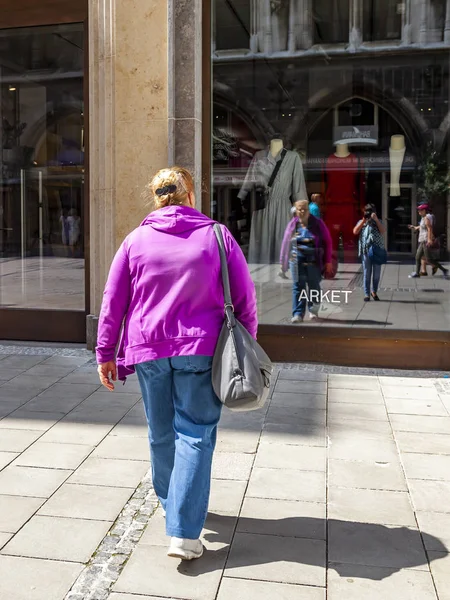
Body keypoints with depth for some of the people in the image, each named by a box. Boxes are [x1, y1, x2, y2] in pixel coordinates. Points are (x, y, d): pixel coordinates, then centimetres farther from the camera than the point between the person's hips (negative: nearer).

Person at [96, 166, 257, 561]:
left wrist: (105, 354, 12)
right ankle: (184, 533, -3)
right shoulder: (217, 236, 0)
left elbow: (112, 302, 5)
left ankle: (172, 505, 35)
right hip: (201, 350, -2)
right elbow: (245, 298, 0)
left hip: (148, 351, 3)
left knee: (161, 434, 17)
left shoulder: (137, 240, 4)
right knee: (196, 434, 1)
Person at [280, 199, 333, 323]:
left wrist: (328, 261, -2)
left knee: (314, 286, 6)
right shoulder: (292, 224, 6)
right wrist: (283, 261, 8)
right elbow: (286, 243, 8)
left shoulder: (318, 223, 1)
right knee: (298, 286, -3)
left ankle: (313, 310, 28)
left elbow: (327, 242, 2)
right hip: (297, 260, 1)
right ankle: (298, 314, -2)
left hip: (314, 261, -1)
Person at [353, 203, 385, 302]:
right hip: (366, 251, -1)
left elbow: (382, 231, -5)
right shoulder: (361, 222, 13)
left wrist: (376, 219, -11)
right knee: (367, 274, 0)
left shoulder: (378, 222, 13)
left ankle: (374, 292, 23)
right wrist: (363, 221, -4)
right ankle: (367, 294, 5)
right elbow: (355, 232, -3)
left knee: (377, 274, 6)